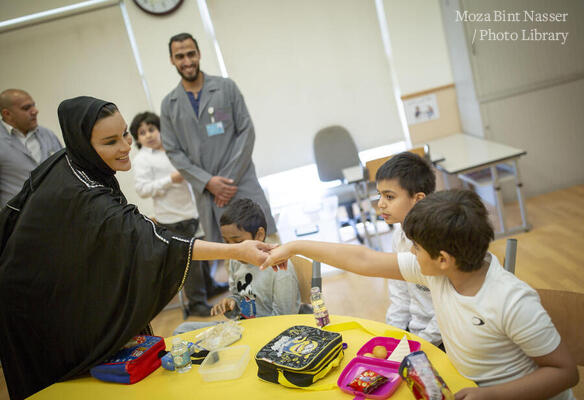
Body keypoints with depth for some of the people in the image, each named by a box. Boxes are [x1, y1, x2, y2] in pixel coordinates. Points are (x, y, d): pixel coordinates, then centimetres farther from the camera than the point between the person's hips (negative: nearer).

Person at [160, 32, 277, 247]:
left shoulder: (226, 87, 5)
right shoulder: (169, 105, 9)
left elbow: (247, 131, 0)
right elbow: (173, 152, 5)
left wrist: (230, 179, -9)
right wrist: (207, 182, -9)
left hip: (242, 184, -1)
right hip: (206, 193, 1)